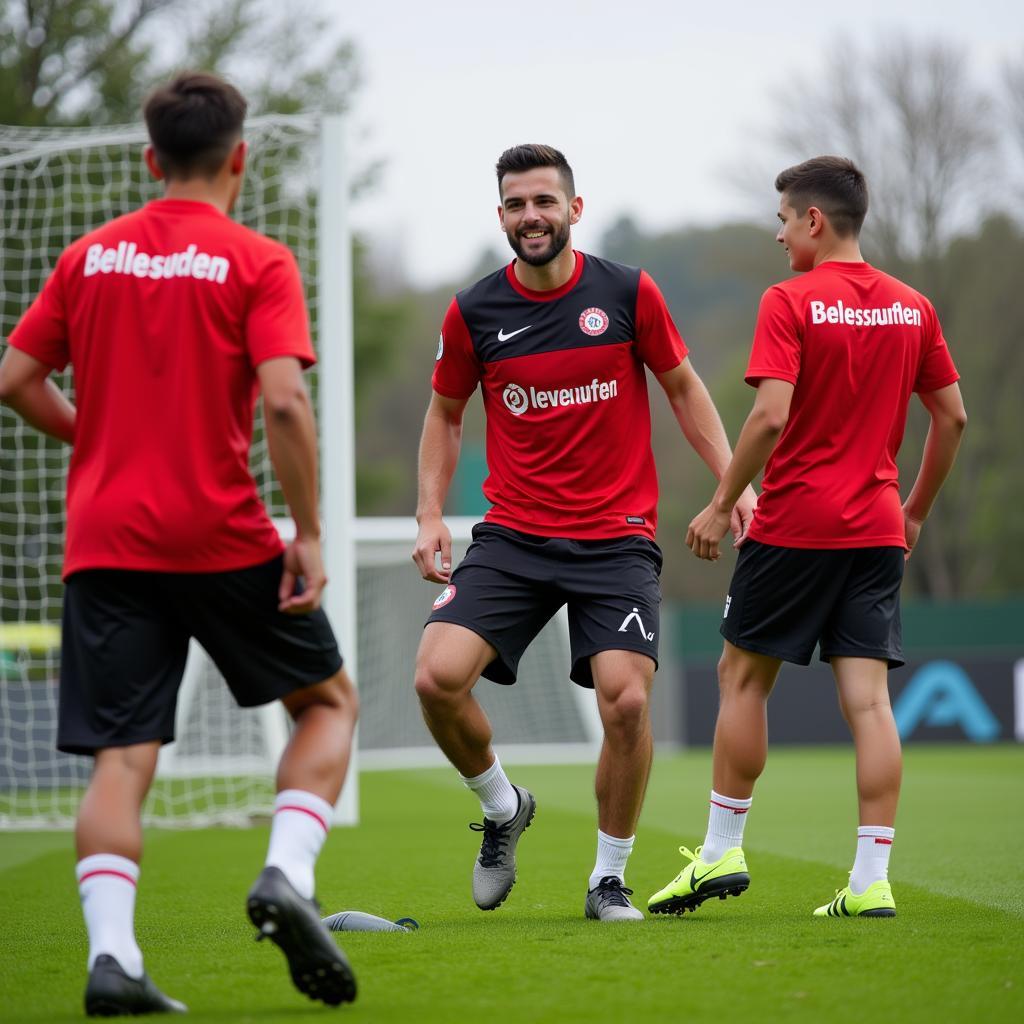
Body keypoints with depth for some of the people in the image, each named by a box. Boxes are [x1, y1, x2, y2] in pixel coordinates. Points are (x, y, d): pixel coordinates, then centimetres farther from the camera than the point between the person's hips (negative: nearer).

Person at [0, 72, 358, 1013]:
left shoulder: (89, 257, 9)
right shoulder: (258, 263, -5)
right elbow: (282, 403, -16)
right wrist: (309, 533, -9)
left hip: (104, 540, 3)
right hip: (222, 537, -3)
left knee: (121, 756, 2)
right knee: (328, 700, 16)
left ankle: (112, 953, -14)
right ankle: (287, 876, -5)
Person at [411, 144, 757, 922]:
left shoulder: (629, 293, -2)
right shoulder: (473, 312, 1)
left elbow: (684, 388, 11)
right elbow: (446, 415, 15)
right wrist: (431, 514, 3)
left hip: (617, 536, -1)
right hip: (512, 536, 1)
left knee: (626, 700, -17)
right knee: (438, 675, -18)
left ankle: (610, 878, 6)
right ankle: (503, 807, 13)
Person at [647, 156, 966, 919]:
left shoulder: (790, 303, -9)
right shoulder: (912, 308, 8)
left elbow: (771, 415, -18)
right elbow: (953, 417, 11)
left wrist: (721, 505, -9)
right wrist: (916, 510, 21)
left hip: (795, 523, -5)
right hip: (878, 529, 5)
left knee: (743, 676, 10)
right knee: (869, 698, 1)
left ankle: (722, 851, 15)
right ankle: (872, 879, -3)